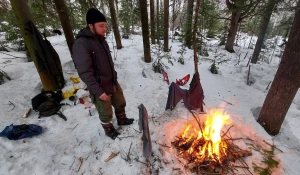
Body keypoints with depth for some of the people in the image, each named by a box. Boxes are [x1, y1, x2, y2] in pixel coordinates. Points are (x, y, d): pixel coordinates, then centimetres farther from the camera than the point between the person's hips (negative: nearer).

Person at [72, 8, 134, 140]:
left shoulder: (101, 39, 6)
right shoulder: (81, 44, -21)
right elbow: (85, 72, -24)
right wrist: (98, 91, -23)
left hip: (113, 82, 8)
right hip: (101, 87, -7)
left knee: (120, 103, 24)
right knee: (106, 113, 13)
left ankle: (122, 120, 50)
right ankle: (108, 130, 40)